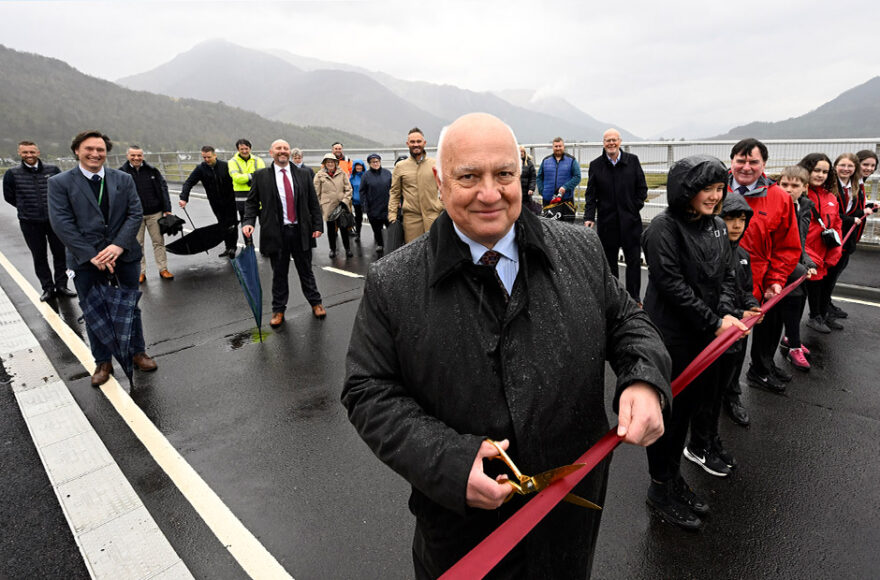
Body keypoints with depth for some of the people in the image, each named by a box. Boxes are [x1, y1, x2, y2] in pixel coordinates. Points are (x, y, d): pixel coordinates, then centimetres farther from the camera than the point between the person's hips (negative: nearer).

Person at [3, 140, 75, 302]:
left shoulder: (53, 170, -3)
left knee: (60, 253, 6)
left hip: (54, 220, 0)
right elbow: (9, 197, 9)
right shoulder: (12, 174, -2)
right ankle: (48, 288, 17)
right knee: (39, 257, 7)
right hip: (30, 223, 0)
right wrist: (26, 209, 9)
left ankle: (61, 286, 18)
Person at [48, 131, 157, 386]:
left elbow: (135, 214, -2)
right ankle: (102, 362, 23)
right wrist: (91, 255, -16)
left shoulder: (124, 179, 4)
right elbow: (61, 223, -9)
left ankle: (138, 352, 29)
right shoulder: (60, 182, -2)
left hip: (125, 253, 2)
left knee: (131, 306, 13)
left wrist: (119, 246, -15)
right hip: (85, 258, -1)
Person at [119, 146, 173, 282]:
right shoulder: (121, 173, -1)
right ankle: (141, 272, 16)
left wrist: (167, 209, -4)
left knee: (158, 241, 7)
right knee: (137, 244, 7)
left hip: (154, 213, 1)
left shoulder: (152, 171, 2)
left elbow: (163, 189, 3)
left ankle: (163, 269, 16)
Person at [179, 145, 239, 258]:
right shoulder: (200, 169, -4)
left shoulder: (225, 166, -7)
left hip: (230, 201, -2)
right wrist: (184, 198, -22)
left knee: (232, 224, -2)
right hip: (216, 203, 2)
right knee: (223, 224, 7)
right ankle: (228, 248, 15)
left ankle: (232, 248, 5)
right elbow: (188, 183, -8)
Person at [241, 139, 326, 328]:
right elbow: (251, 202, 4)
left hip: (301, 232, 1)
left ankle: (315, 303, 28)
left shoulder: (303, 174, 6)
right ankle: (278, 310, 22)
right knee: (279, 273, 9)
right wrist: (248, 222, -12)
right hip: (276, 233, -1)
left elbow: (313, 203, 7)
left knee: (306, 270, 12)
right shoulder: (261, 176, 2)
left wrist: (317, 226, 0)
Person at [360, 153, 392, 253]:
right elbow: (362, 191, 1)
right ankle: (379, 244, 26)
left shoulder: (387, 173, 4)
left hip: (387, 206, 0)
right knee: (376, 229, 9)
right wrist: (364, 206, -4)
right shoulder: (366, 175, 0)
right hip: (373, 208, 0)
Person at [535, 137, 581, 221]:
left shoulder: (571, 160, 4)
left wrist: (565, 187, -16)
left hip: (566, 199, -2)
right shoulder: (546, 160, 11)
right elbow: (539, 178, 13)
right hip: (548, 200, 2)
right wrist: (542, 191, -1)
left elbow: (577, 177, -2)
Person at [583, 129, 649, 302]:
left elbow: (642, 188, 8)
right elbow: (591, 195, 0)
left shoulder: (633, 160, 3)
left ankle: (634, 297, 14)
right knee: (609, 261, 9)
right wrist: (589, 217, -10)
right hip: (607, 221, 0)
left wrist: (636, 207, -2)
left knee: (634, 260, 4)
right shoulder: (595, 165, 2)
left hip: (630, 221, 0)